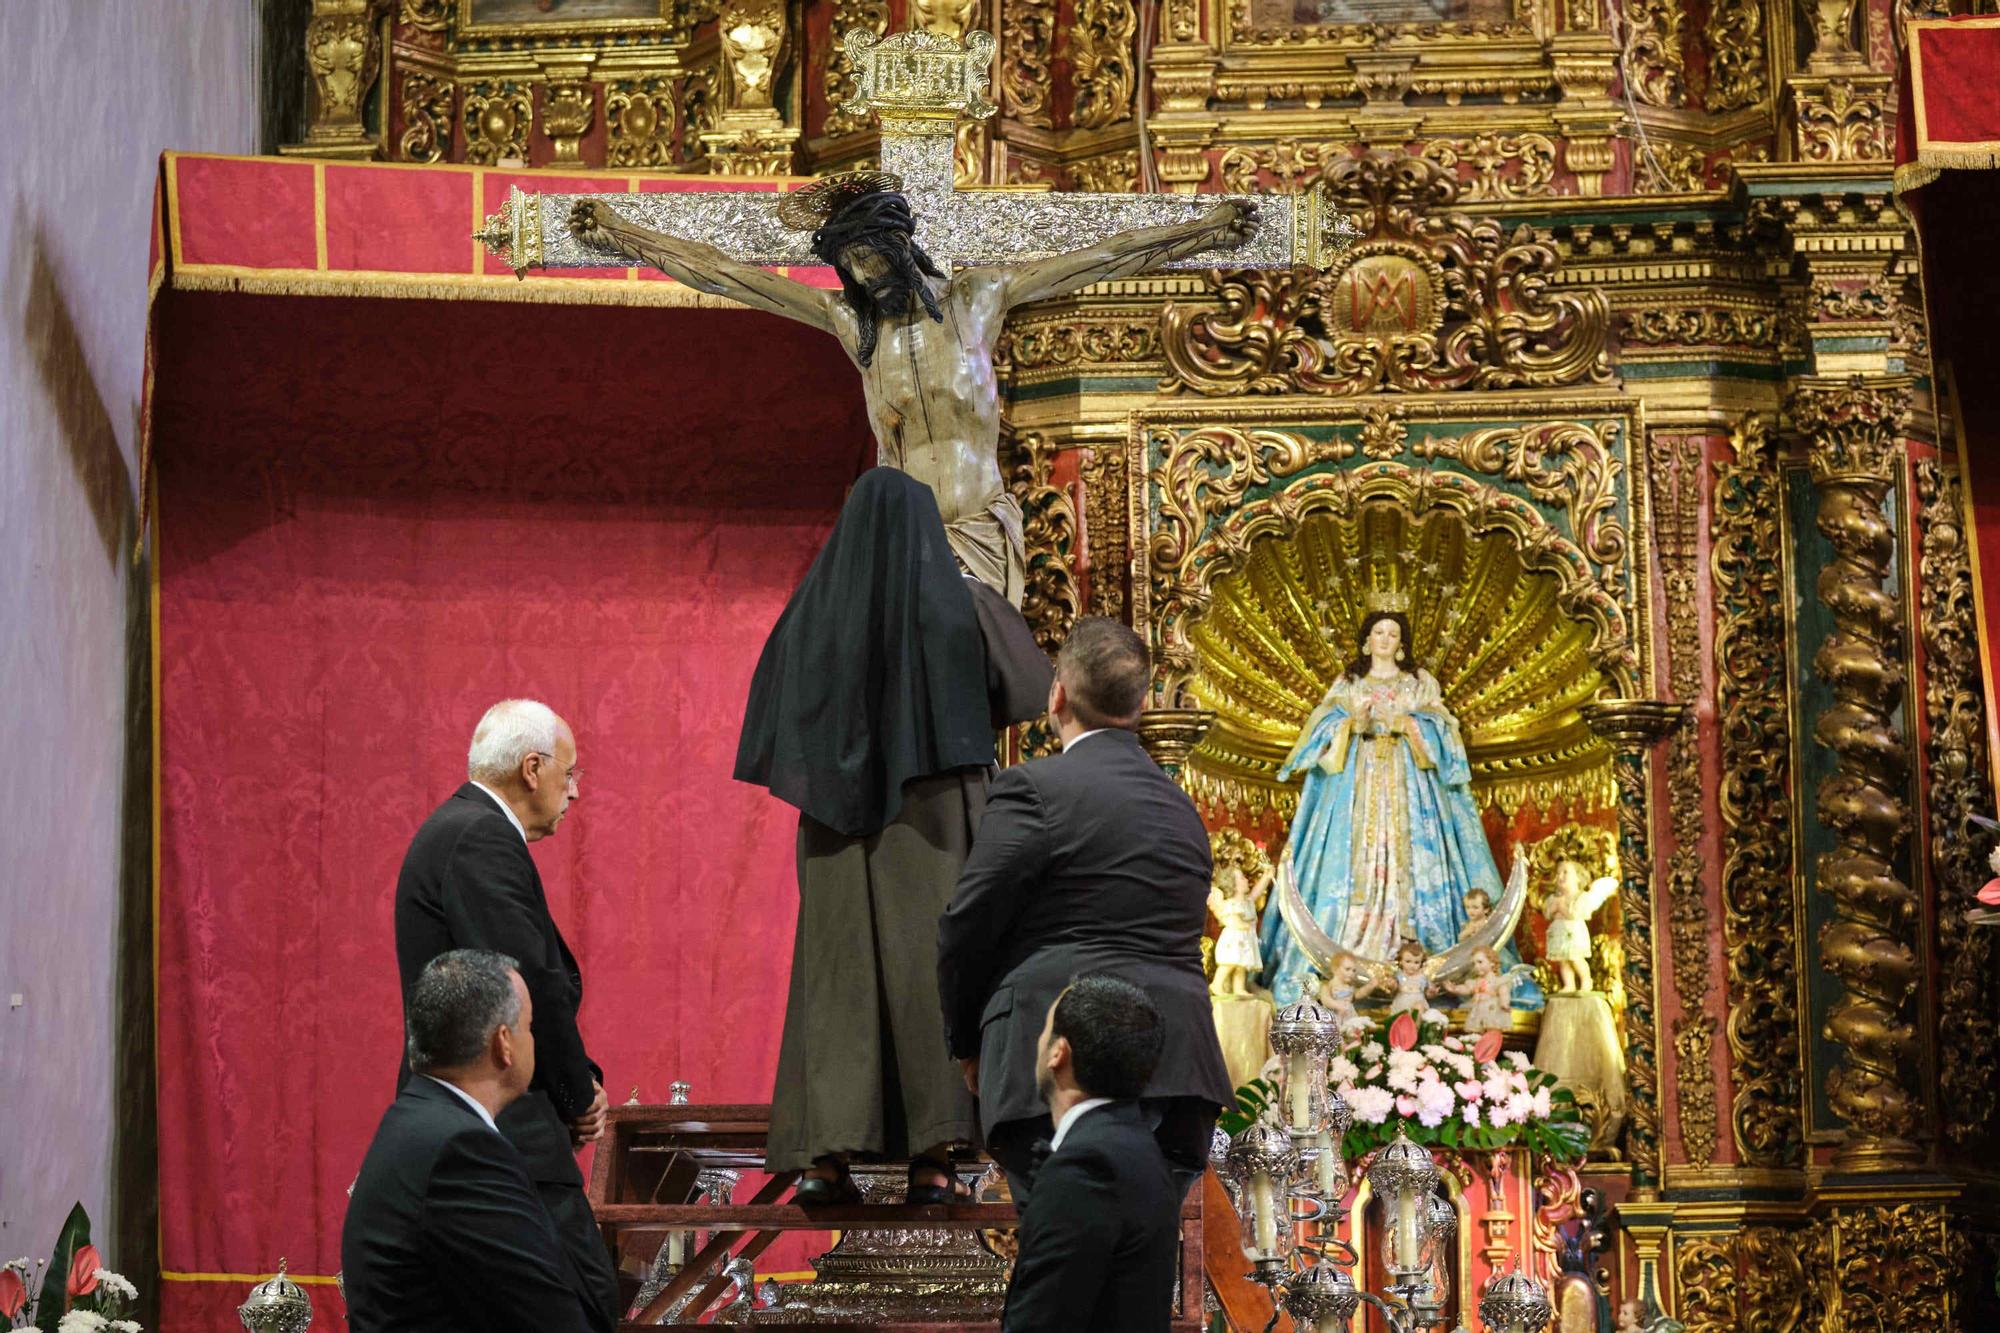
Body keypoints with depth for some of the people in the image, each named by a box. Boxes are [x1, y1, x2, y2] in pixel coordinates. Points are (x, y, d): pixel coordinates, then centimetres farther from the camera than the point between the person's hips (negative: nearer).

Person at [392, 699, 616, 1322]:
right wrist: (579, 1091, -6)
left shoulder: (461, 829, 20)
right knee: (588, 1295, -13)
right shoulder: (482, 839, -13)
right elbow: (530, 981, -20)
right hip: (504, 1129, -11)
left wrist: (576, 1085, 10)